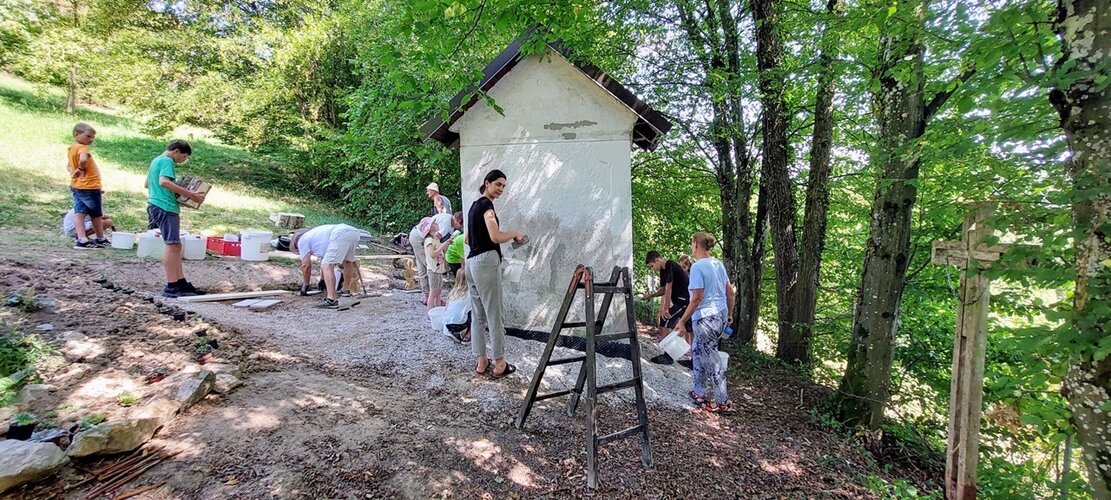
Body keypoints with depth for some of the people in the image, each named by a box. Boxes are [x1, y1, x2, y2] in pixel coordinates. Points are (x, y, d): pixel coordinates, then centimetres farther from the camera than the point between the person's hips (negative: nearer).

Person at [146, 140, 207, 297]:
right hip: (165, 207, -11)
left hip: (157, 205, 11)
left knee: (175, 245, 9)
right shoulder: (166, 161, -8)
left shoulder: (156, 160, 23)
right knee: (172, 245, -13)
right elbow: (164, 182, -25)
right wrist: (190, 194, -26)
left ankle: (181, 283, 9)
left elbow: (147, 184, 31)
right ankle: (171, 287, -16)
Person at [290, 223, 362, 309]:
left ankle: (331, 300, -18)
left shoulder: (302, 240, 16)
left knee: (327, 267, -9)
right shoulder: (315, 234, 39)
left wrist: (305, 285, 25)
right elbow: (323, 259, 44)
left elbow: (306, 265, 12)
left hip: (340, 234, -9)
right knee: (347, 262, 29)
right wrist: (322, 281, 51)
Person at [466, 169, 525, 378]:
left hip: (472, 262, 10)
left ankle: (481, 361, 17)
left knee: (477, 315, 11)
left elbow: (468, 239, 25)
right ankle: (500, 364, 4)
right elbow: (496, 237, -21)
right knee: (494, 316, -3)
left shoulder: (474, 205, 18)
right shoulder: (486, 205, -10)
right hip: (486, 261, -10)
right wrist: (514, 234, -5)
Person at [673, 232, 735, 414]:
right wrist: (729, 314, 23)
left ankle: (723, 402, 14)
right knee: (697, 351, 22)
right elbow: (730, 292, 12)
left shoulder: (697, 266, -17)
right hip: (721, 316, 9)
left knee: (711, 361, 3)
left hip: (706, 318, -9)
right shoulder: (718, 264, 8)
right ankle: (699, 392, 30)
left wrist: (682, 321, -13)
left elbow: (697, 298, -20)